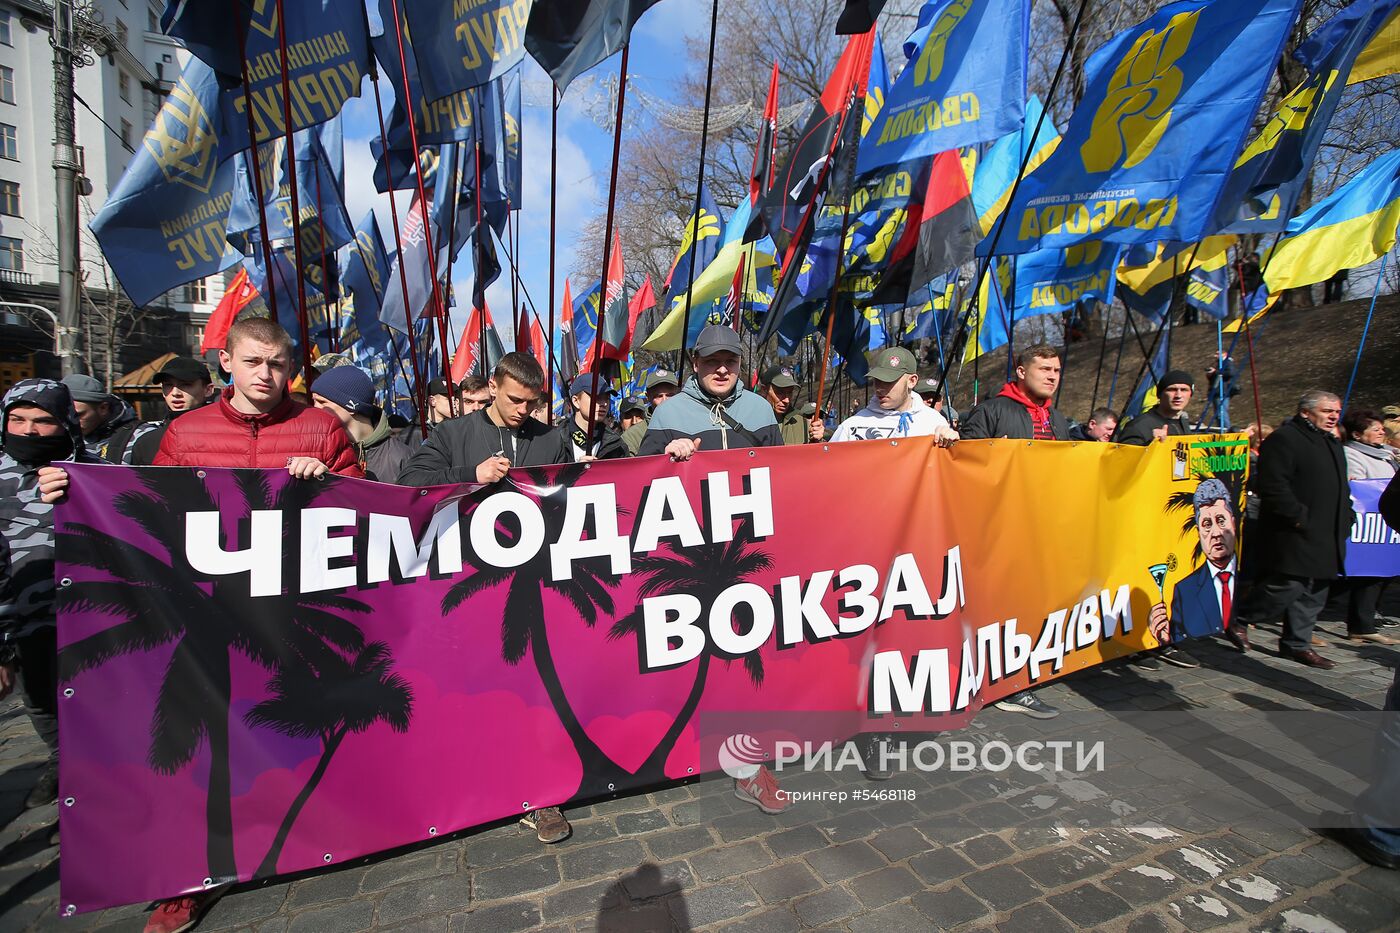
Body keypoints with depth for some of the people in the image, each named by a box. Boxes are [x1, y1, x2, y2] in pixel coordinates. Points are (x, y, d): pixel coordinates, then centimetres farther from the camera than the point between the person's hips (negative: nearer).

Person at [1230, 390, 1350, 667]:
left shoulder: (1333, 444, 21)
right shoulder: (1283, 440, -11)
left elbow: (1340, 488, 29)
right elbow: (1273, 488, -20)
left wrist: (1345, 519, 15)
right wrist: (1300, 518, -20)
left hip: (1327, 537, 10)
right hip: (1294, 536, -9)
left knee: (1314, 593, 10)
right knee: (1288, 586, -12)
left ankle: (1298, 644, 20)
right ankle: (1238, 620, 7)